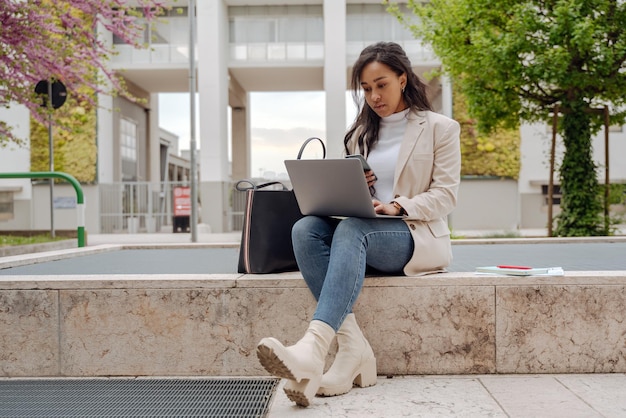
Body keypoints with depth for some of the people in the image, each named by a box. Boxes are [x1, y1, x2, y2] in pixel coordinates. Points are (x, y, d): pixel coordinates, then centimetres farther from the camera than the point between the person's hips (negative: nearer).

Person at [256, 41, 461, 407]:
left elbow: (445, 196, -2)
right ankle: (354, 350, -39)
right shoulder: (361, 133, 22)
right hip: (362, 232, 5)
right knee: (305, 228, -28)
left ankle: (314, 347, -54)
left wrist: (397, 206, -19)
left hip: (418, 236, -5)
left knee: (351, 230, -37)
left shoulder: (440, 128, 8)